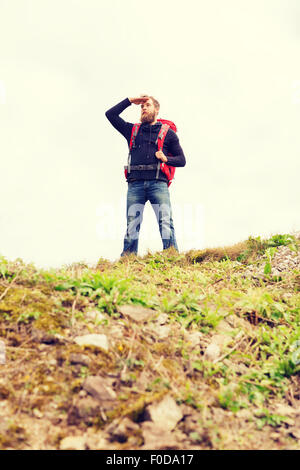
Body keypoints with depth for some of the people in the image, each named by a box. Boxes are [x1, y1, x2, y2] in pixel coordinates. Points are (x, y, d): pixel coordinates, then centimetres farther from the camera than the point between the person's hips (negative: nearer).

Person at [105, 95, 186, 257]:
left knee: (166, 223, -15)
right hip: (135, 184, 2)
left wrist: (166, 158, -5)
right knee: (132, 225, -6)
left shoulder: (168, 133, 18)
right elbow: (110, 114, 25)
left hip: (158, 183, -2)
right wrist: (130, 101, 21)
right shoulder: (132, 130, 24)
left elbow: (181, 160, 15)